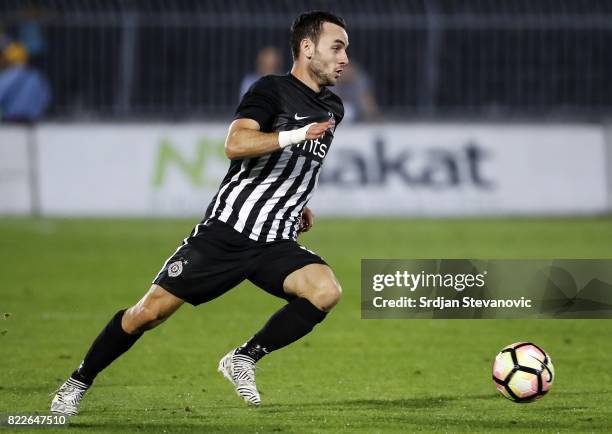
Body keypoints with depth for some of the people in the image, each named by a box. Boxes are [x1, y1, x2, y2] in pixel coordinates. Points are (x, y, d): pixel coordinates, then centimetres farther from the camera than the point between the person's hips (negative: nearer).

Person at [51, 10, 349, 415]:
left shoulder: (333, 109, 14)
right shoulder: (273, 90, -7)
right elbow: (235, 144, -25)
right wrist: (296, 135, -30)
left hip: (275, 245, 5)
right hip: (225, 232, -5)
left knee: (327, 290, -24)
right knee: (152, 309, -4)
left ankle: (244, 358, -8)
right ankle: (78, 383, 17)